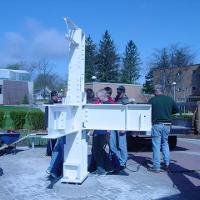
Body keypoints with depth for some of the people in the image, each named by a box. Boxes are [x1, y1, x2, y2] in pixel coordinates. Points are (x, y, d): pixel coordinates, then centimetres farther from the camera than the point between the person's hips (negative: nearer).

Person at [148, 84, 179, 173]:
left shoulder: (152, 100, -6)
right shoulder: (169, 99, 4)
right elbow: (176, 110, 13)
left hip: (156, 124, -4)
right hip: (167, 124, 4)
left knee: (156, 146, 1)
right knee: (165, 143, 21)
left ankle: (156, 167, 5)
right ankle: (166, 163, 20)